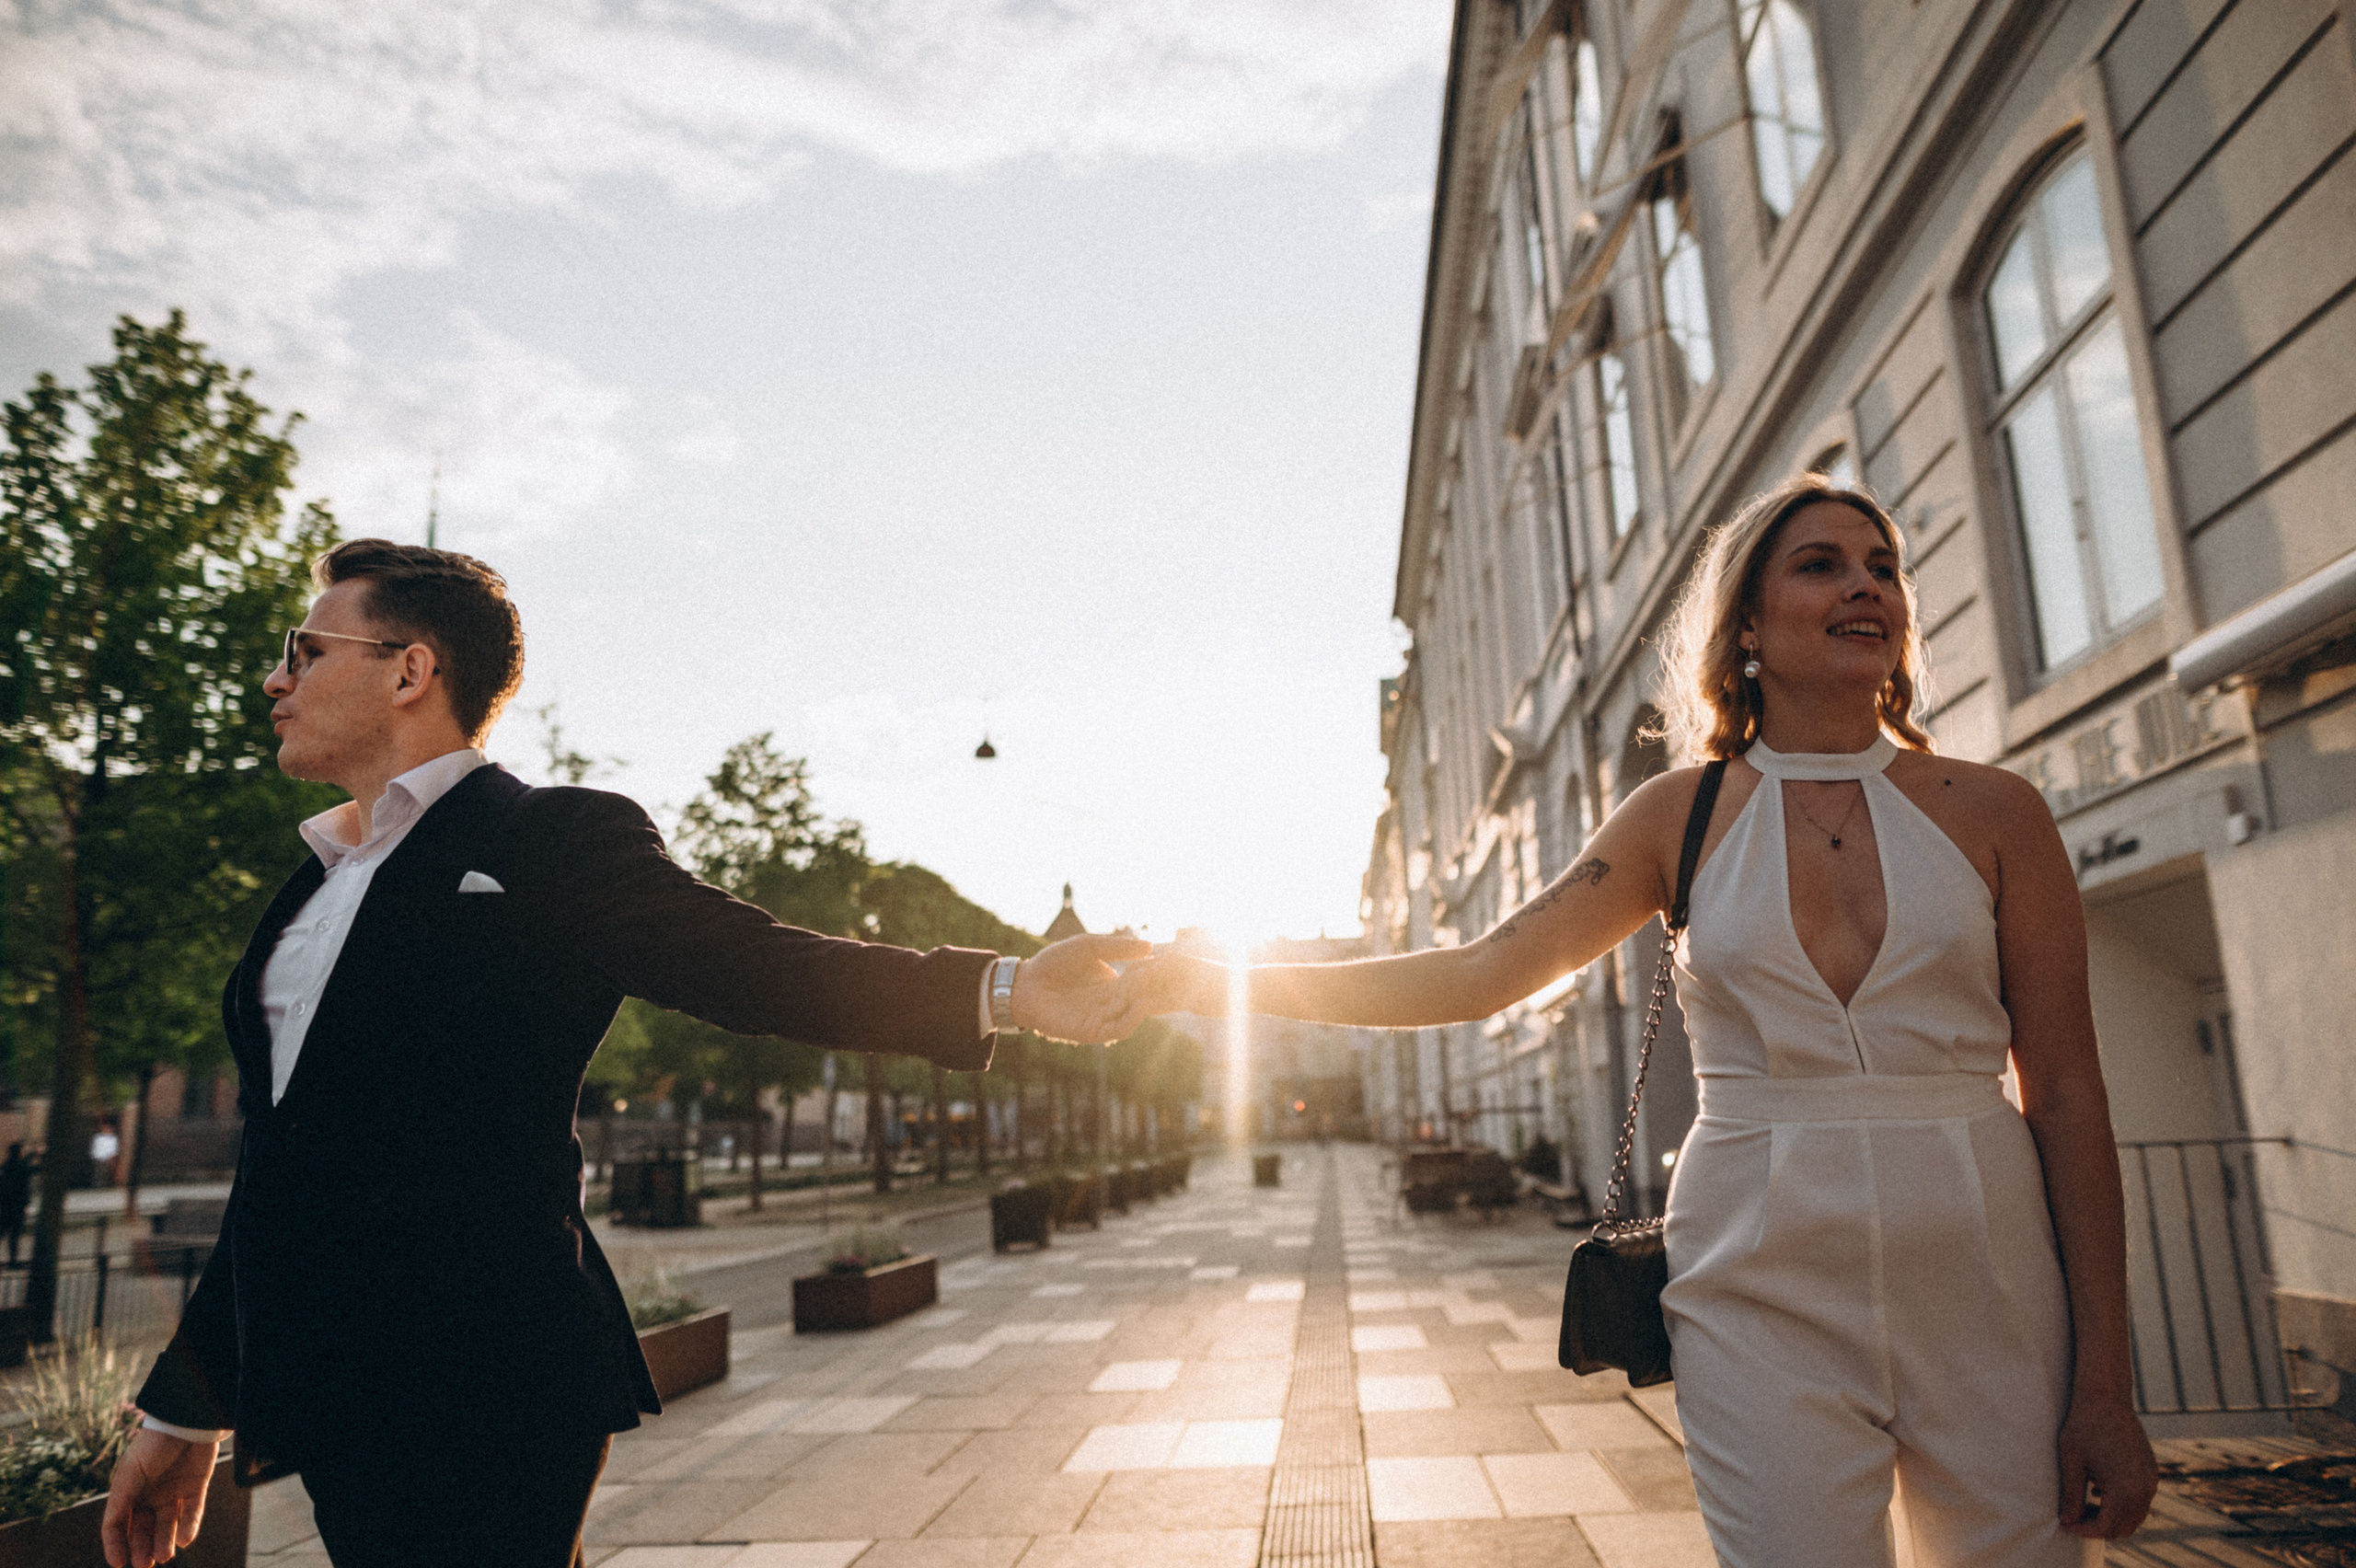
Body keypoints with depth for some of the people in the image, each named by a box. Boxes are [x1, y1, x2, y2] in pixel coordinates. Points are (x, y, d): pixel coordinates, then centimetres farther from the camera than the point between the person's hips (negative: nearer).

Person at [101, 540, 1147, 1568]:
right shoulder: (310, 890, 18)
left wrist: (1005, 991, -28)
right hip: (328, 1412, 7)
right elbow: (283, 1161, 21)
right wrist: (183, 1409, 23)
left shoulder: (560, 844, -4)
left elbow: (755, 967, -14)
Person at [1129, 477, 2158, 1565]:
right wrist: (1220, 983, -6)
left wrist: (2106, 1382, -2)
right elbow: (1480, 973, 0)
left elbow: (2067, 1095, 2)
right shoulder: (1684, 815, 2)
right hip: (1766, 1293, -1)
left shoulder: (1991, 812, 2)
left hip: (1984, 1293, 1)